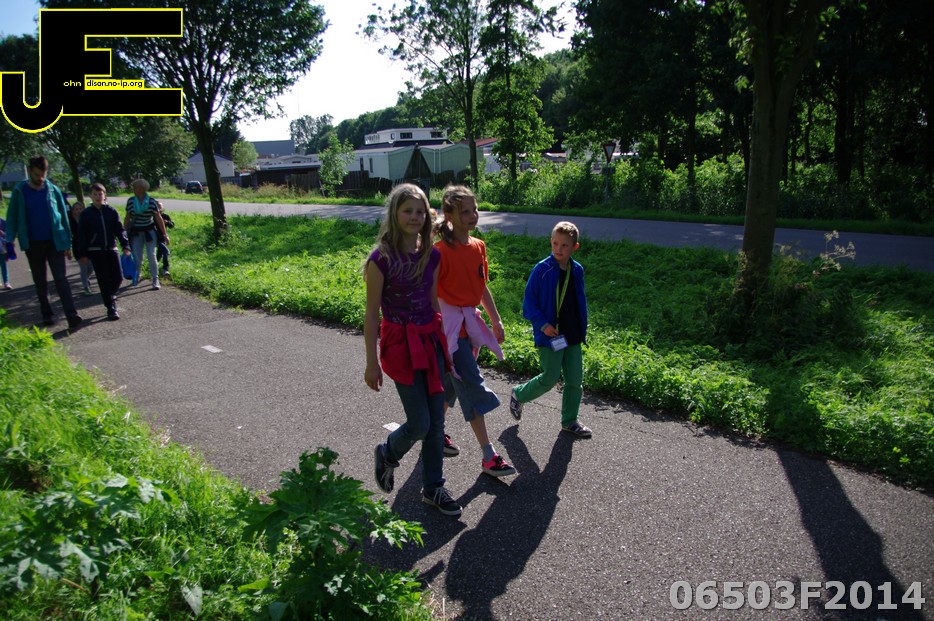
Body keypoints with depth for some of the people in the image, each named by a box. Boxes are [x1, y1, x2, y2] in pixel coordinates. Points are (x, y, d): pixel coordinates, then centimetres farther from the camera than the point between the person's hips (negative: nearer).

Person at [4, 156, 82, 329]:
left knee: (61, 279, -9)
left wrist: (68, 243, 4)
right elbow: (12, 216, 5)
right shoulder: (20, 191, 2)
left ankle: (72, 316, -16)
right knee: (40, 282, 10)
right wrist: (10, 239, -8)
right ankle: (47, 315, 19)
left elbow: (64, 217, 6)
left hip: (54, 242, -1)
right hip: (33, 244, 1)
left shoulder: (53, 190, 2)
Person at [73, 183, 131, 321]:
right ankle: (111, 308, 3)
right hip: (95, 251, -2)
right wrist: (82, 254, -1)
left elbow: (120, 229, 4)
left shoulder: (112, 211, 4)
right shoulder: (86, 214, 1)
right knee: (104, 280, -2)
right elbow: (81, 235, 2)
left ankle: (111, 295, 32)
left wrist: (125, 245, -8)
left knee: (118, 278, 0)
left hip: (111, 249, 2)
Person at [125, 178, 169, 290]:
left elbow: (159, 218, -7)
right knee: (137, 257, 3)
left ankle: (155, 279, 4)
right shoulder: (130, 201, -4)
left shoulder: (151, 201, -11)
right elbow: (127, 218, 4)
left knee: (151, 256, -5)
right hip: (136, 232, 2)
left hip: (149, 231, -2)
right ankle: (136, 276, 27)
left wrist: (165, 234, -8)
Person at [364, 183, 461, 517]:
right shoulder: (381, 259, -13)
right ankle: (387, 454, 31)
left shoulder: (431, 255, 3)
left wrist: (443, 339, 16)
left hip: (431, 338, 6)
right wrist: (372, 363, -9)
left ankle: (433, 488, 27)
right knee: (419, 423, -3)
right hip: (400, 342, -5)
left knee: (436, 420, 10)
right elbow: (371, 313, -10)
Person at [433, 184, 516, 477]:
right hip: (450, 326, -7)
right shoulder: (442, 251, -17)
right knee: (473, 389, -6)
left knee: (450, 384, 19)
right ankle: (489, 457, 1)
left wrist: (496, 321, 17)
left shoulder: (478, 246, 6)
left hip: (470, 322, 8)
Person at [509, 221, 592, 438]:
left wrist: (582, 330, 13)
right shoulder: (542, 269, -13)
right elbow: (529, 302, -10)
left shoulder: (577, 270, 4)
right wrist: (543, 324, -19)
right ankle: (518, 395, 27)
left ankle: (569, 421, 27)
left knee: (575, 380, 10)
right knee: (550, 378, 1)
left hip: (573, 336, 6)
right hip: (549, 335, -6)